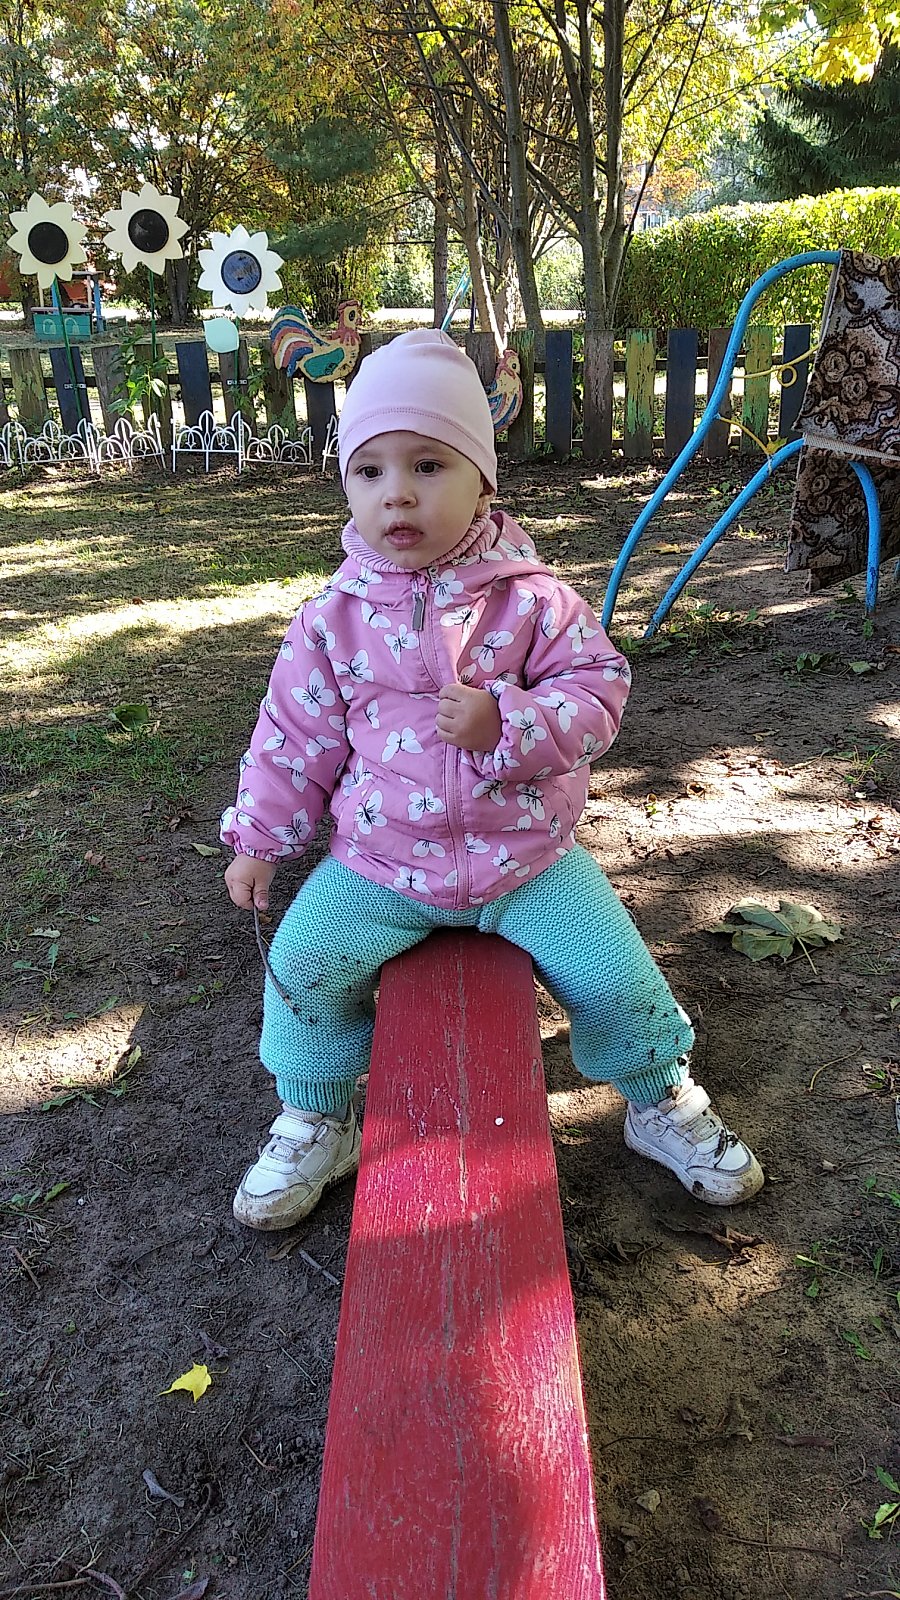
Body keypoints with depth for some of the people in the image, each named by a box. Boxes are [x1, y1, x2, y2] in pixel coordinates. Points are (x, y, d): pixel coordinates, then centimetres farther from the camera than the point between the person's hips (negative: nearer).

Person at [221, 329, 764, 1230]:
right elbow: (294, 738, 5)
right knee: (301, 965, -13)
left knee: (616, 975, -6)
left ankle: (662, 1101, 27)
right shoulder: (335, 618, -4)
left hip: (529, 857, 0)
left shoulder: (530, 599, -8)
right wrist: (257, 840, 9)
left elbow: (597, 688, -8)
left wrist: (506, 724, -26)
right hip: (380, 864, 1)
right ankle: (315, 1122, 16)